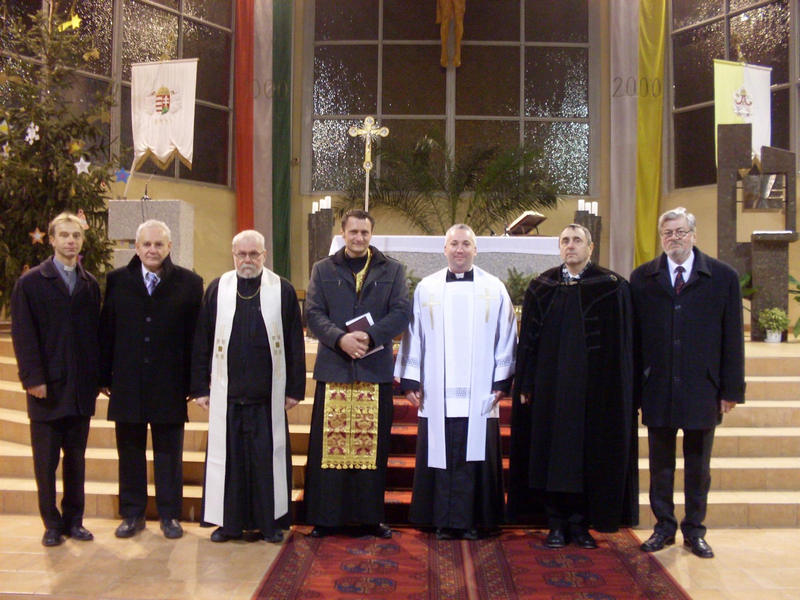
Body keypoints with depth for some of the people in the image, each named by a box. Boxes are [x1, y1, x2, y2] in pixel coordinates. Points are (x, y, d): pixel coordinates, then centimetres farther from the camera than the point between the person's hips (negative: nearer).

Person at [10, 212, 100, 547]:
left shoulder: (91, 285, 10)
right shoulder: (30, 283, 0)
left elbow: (95, 333, 9)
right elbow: (23, 335, -5)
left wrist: (97, 377, 4)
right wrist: (33, 378, -13)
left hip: (82, 388, 3)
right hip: (47, 387, -3)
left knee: (76, 458, 10)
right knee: (45, 460, 5)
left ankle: (74, 520, 19)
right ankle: (52, 524, 15)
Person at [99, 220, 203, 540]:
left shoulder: (189, 283, -1)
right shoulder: (117, 280, 4)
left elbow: (195, 335, -3)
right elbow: (107, 331, 4)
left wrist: (192, 380, -7)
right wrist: (105, 377, 0)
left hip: (169, 384, -2)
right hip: (127, 383, 2)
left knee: (169, 453, 8)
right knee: (130, 451, 11)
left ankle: (169, 515, 20)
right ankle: (132, 514, 24)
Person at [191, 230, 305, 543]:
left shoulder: (283, 290, 3)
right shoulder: (217, 290, 6)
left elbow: (295, 343, 3)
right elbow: (201, 341, 6)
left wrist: (295, 388, -1)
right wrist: (200, 387, 2)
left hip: (269, 392, -1)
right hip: (226, 392, 1)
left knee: (267, 456, 4)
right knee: (228, 455, 6)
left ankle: (270, 521, 16)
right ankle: (229, 521, 18)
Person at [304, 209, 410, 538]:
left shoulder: (392, 270, 10)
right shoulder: (323, 270, 10)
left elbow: (401, 313, 0)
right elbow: (314, 313, 1)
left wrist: (370, 335, -15)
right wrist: (340, 338, -16)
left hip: (376, 369, 0)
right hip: (333, 367, 0)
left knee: (373, 445, 3)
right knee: (329, 445, 1)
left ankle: (370, 516, 13)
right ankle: (325, 517, 9)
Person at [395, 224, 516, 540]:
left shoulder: (494, 289, 7)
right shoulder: (426, 288, 9)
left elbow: (506, 338, 6)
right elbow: (413, 337, 9)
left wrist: (502, 381, 1)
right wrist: (410, 379, 4)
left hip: (479, 396, 0)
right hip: (436, 394, 1)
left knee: (475, 458, 1)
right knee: (440, 456, 2)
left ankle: (473, 520, 13)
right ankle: (443, 521, 12)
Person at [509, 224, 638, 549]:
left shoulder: (611, 288, 0)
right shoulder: (542, 287, 7)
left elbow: (621, 343, -2)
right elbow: (529, 339, 7)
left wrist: (616, 387, -7)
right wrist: (526, 384, 1)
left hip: (593, 385, -2)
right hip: (550, 385, 2)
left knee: (589, 452, 3)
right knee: (551, 451, 5)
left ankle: (580, 523, 16)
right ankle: (557, 524, 16)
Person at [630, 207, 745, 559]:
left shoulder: (723, 277, 2)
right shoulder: (642, 279, 4)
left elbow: (732, 338, 1)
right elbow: (634, 337, 1)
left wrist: (732, 389, -3)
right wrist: (634, 387, -3)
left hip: (702, 389, 0)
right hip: (657, 389, 1)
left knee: (698, 466, 11)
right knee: (660, 464, 11)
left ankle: (694, 531, 24)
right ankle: (664, 527, 24)